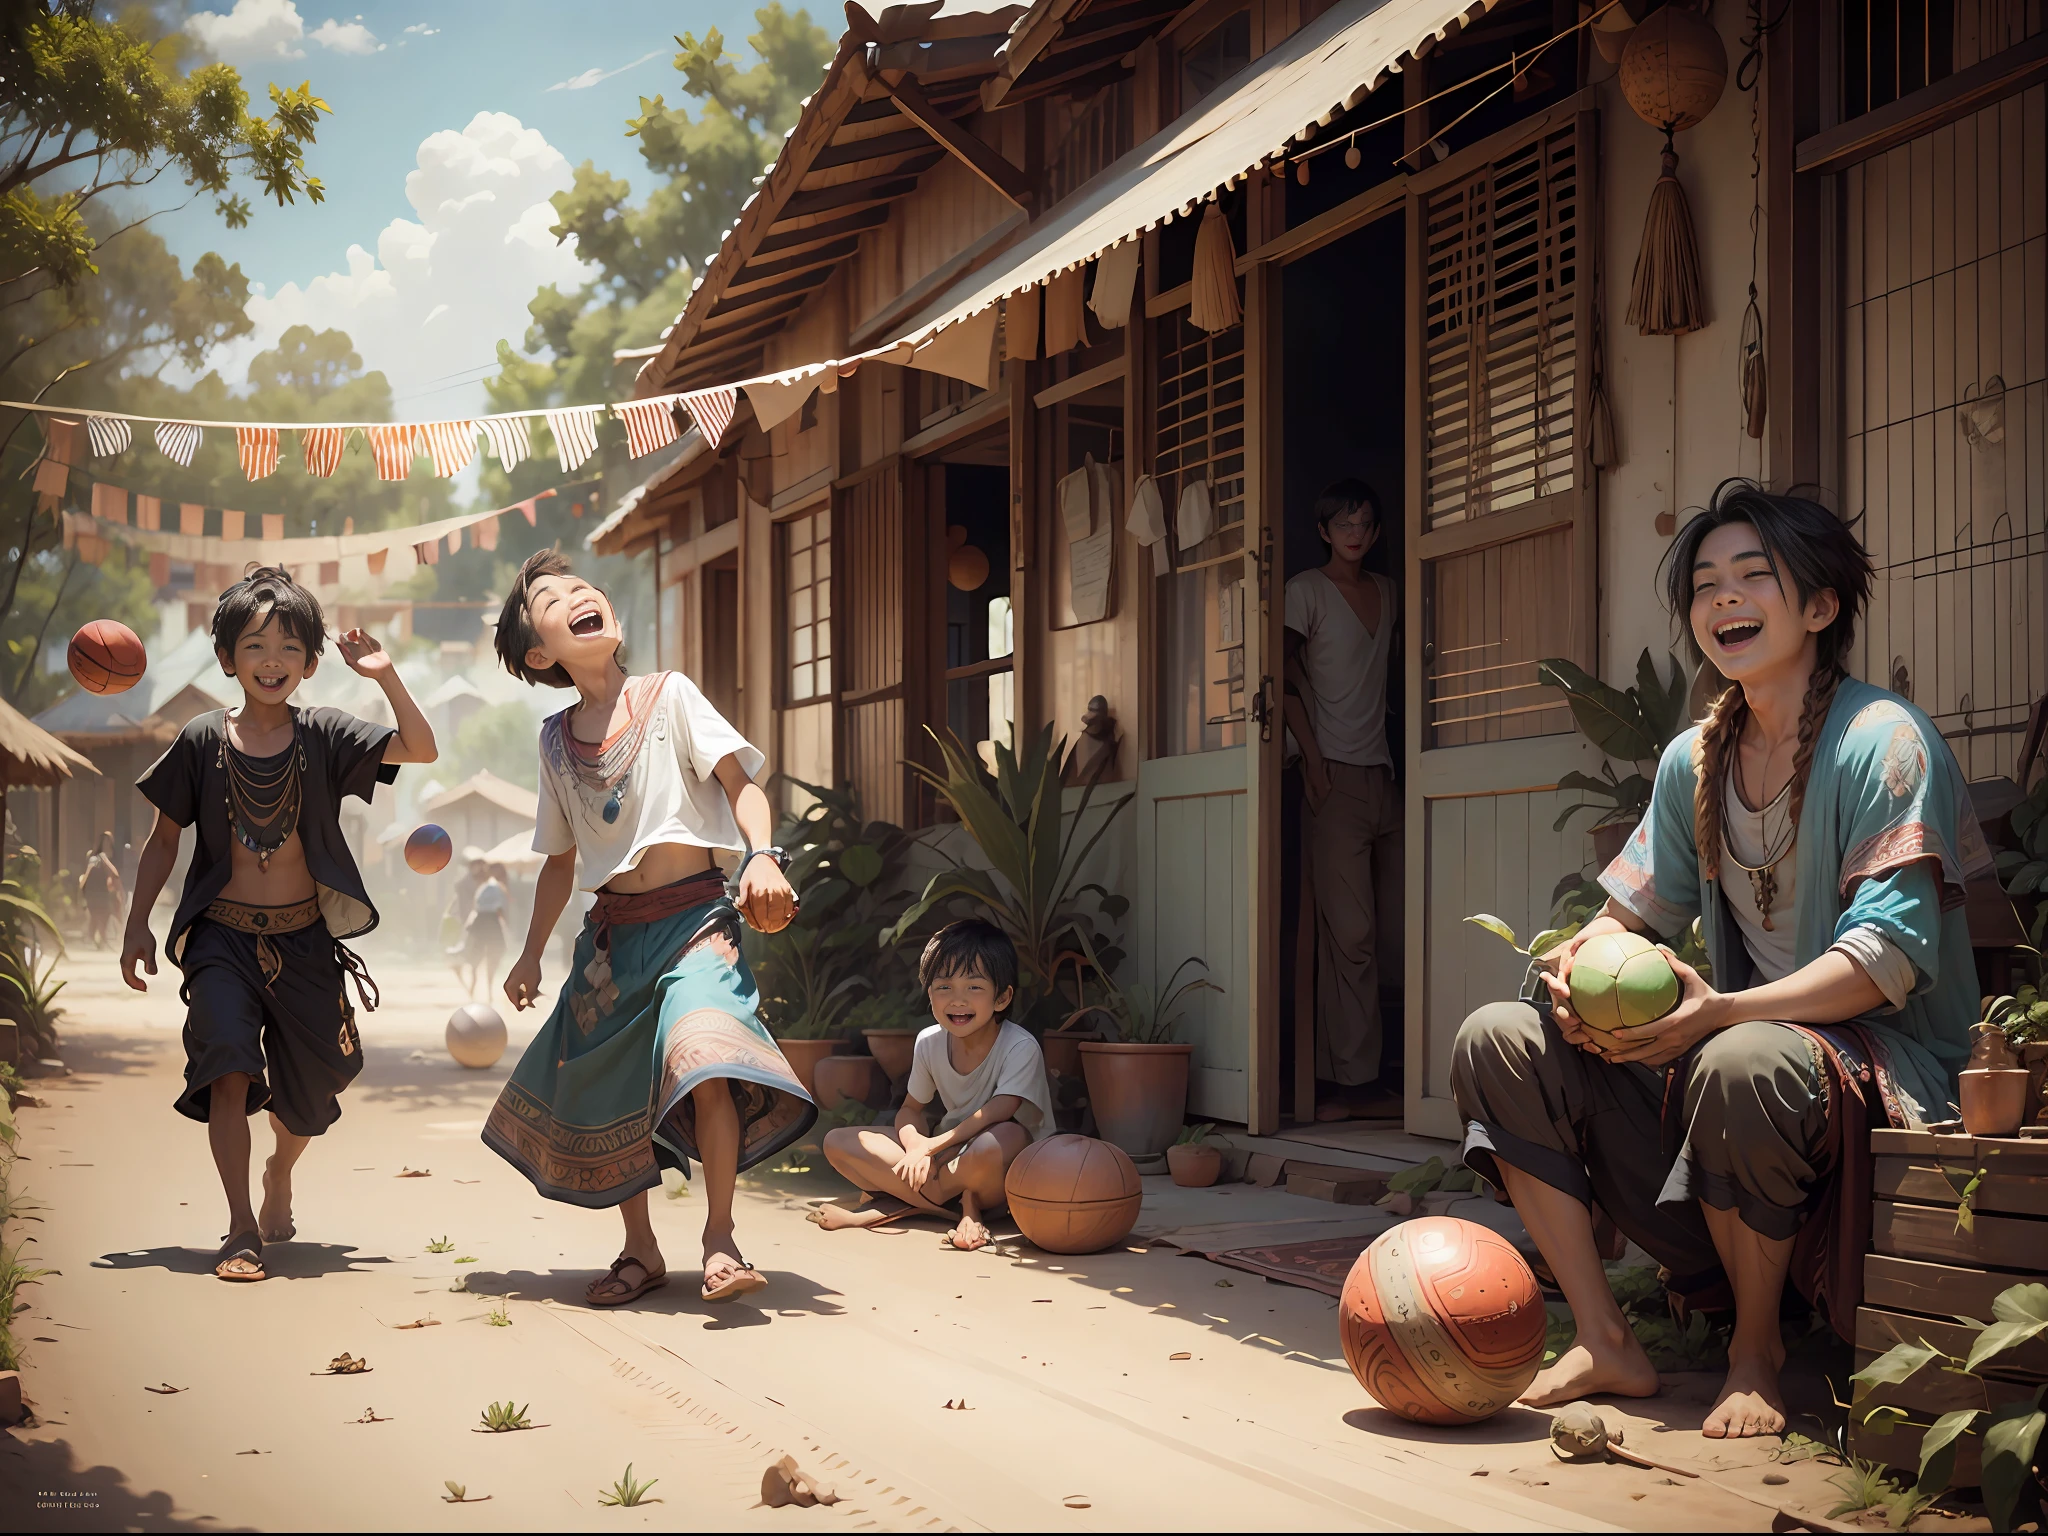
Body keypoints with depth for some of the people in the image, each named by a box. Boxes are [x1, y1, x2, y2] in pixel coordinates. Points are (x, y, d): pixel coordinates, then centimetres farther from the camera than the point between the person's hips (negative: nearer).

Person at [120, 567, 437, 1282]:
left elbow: (420, 749, -13)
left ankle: (279, 1176, 45)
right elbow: (164, 839, 6)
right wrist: (138, 925, 2)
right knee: (228, 1065, -22)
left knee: (308, 1093, 11)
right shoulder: (203, 740, -3)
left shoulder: (323, 737, -3)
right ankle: (241, 1230, -14)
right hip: (222, 935, -1)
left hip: (305, 939, 2)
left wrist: (387, 676, -22)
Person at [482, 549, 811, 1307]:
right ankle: (640, 1250, 24)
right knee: (601, 1091, 5)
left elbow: (740, 783, -5)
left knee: (703, 1054, -27)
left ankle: (720, 1240, -18)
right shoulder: (555, 738, 11)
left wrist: (761, 856, -23)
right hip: (612, 932, 5)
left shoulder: (669, 695, 0)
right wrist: (532, 954, 19)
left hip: (692, 914, -5)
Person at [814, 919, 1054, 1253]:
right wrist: (917, 1146, -17)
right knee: (838, 1142, -10)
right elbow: (911, 1109, 5)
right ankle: (966, 1207, -19)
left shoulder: (1020, 1047, -18)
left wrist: (930, 1146, -25)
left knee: (1007, 1137, -44)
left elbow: (995, 1114, -27)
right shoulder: (929, 1041, -2)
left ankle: (893, 1203, -19)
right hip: (949, 1154, 6)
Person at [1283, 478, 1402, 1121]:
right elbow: (1286, 677, -5)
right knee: (1351, 933, -10)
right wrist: (1313, 758, -13)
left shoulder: (1389, 592, 17)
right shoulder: (1306, 590, 0)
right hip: (1335, 775, -6)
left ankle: (1340, 1077, 7)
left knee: (1392, 933, 1)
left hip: (1383, 773, 6)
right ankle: (1355, 1083, -6)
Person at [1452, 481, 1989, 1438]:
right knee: (1497, 1041, -7)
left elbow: (1888, 956, -20)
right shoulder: (1693, 759, 9)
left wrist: (1720, 1011, -33)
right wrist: (1582, 961, -14)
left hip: (1880, 1057, -7)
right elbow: (1633, 911, 12)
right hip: (1739, 1032, 7)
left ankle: (1756, 1351, -13)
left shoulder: (1883, 741, -12)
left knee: (1742, 1064, -41)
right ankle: (1606, 1344, -6)